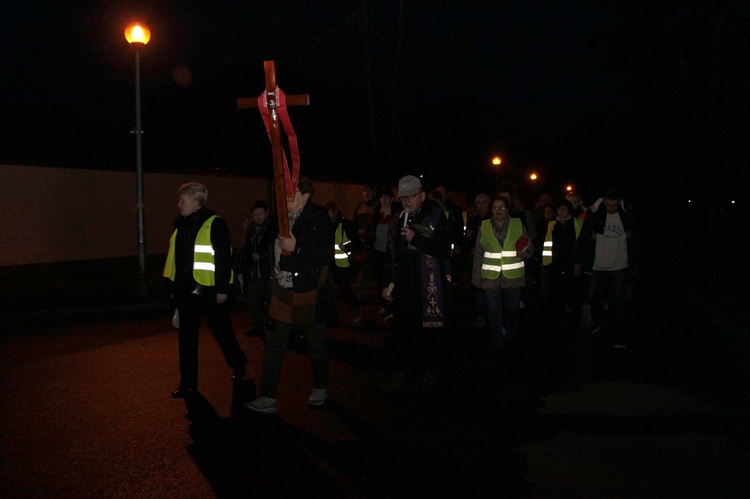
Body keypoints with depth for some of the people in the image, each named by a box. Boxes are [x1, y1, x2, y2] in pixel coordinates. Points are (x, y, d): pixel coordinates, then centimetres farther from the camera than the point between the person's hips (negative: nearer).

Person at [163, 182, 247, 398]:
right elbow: (176, 259, 16)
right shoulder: (181, 225, 10)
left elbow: (224, 258, -15)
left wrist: (223, 289, -17)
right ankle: (188, 383, 16)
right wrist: (173, 288, 16)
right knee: (186, 338, 8)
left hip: (209, 291, -6)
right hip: (186, 292, 6)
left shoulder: (215, 224, -12)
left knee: (222, 332, 11)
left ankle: (238, 365, 35)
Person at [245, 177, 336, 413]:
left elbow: (327, 256, -17)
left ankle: (320, 389, 31)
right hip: (282, 290, 5)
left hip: (309, 292, -5)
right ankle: (268, 397, 8)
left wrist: (296, 248, -25)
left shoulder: (318, 218, -11)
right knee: (274, 344, 3)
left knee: (316, 344, 11)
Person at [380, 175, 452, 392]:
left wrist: (416, 239, -18)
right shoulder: (398, 221, 12)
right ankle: (398, 376, 8)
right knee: (401, 331, 2)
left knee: (430, 330, 6)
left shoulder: (435, 218, -3)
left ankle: (430, 370, 24)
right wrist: (388, 283, 14)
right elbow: (391, 256, 17)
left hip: (428, 287, -4)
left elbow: (444, 250, -13)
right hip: (403, 288, 4)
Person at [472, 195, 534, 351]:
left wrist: (524, 254, -18)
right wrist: (476, 277, 4)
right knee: (494, 311, -2)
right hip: (491, 277, 0)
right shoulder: (484, 227, 4)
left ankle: (512, 337, 36)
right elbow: (478, 254, 6)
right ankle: (496, 345, 8)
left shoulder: (518, 224, 3)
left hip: (513, 276, 0)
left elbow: (530, 248, 5)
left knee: (513, 309, 11)